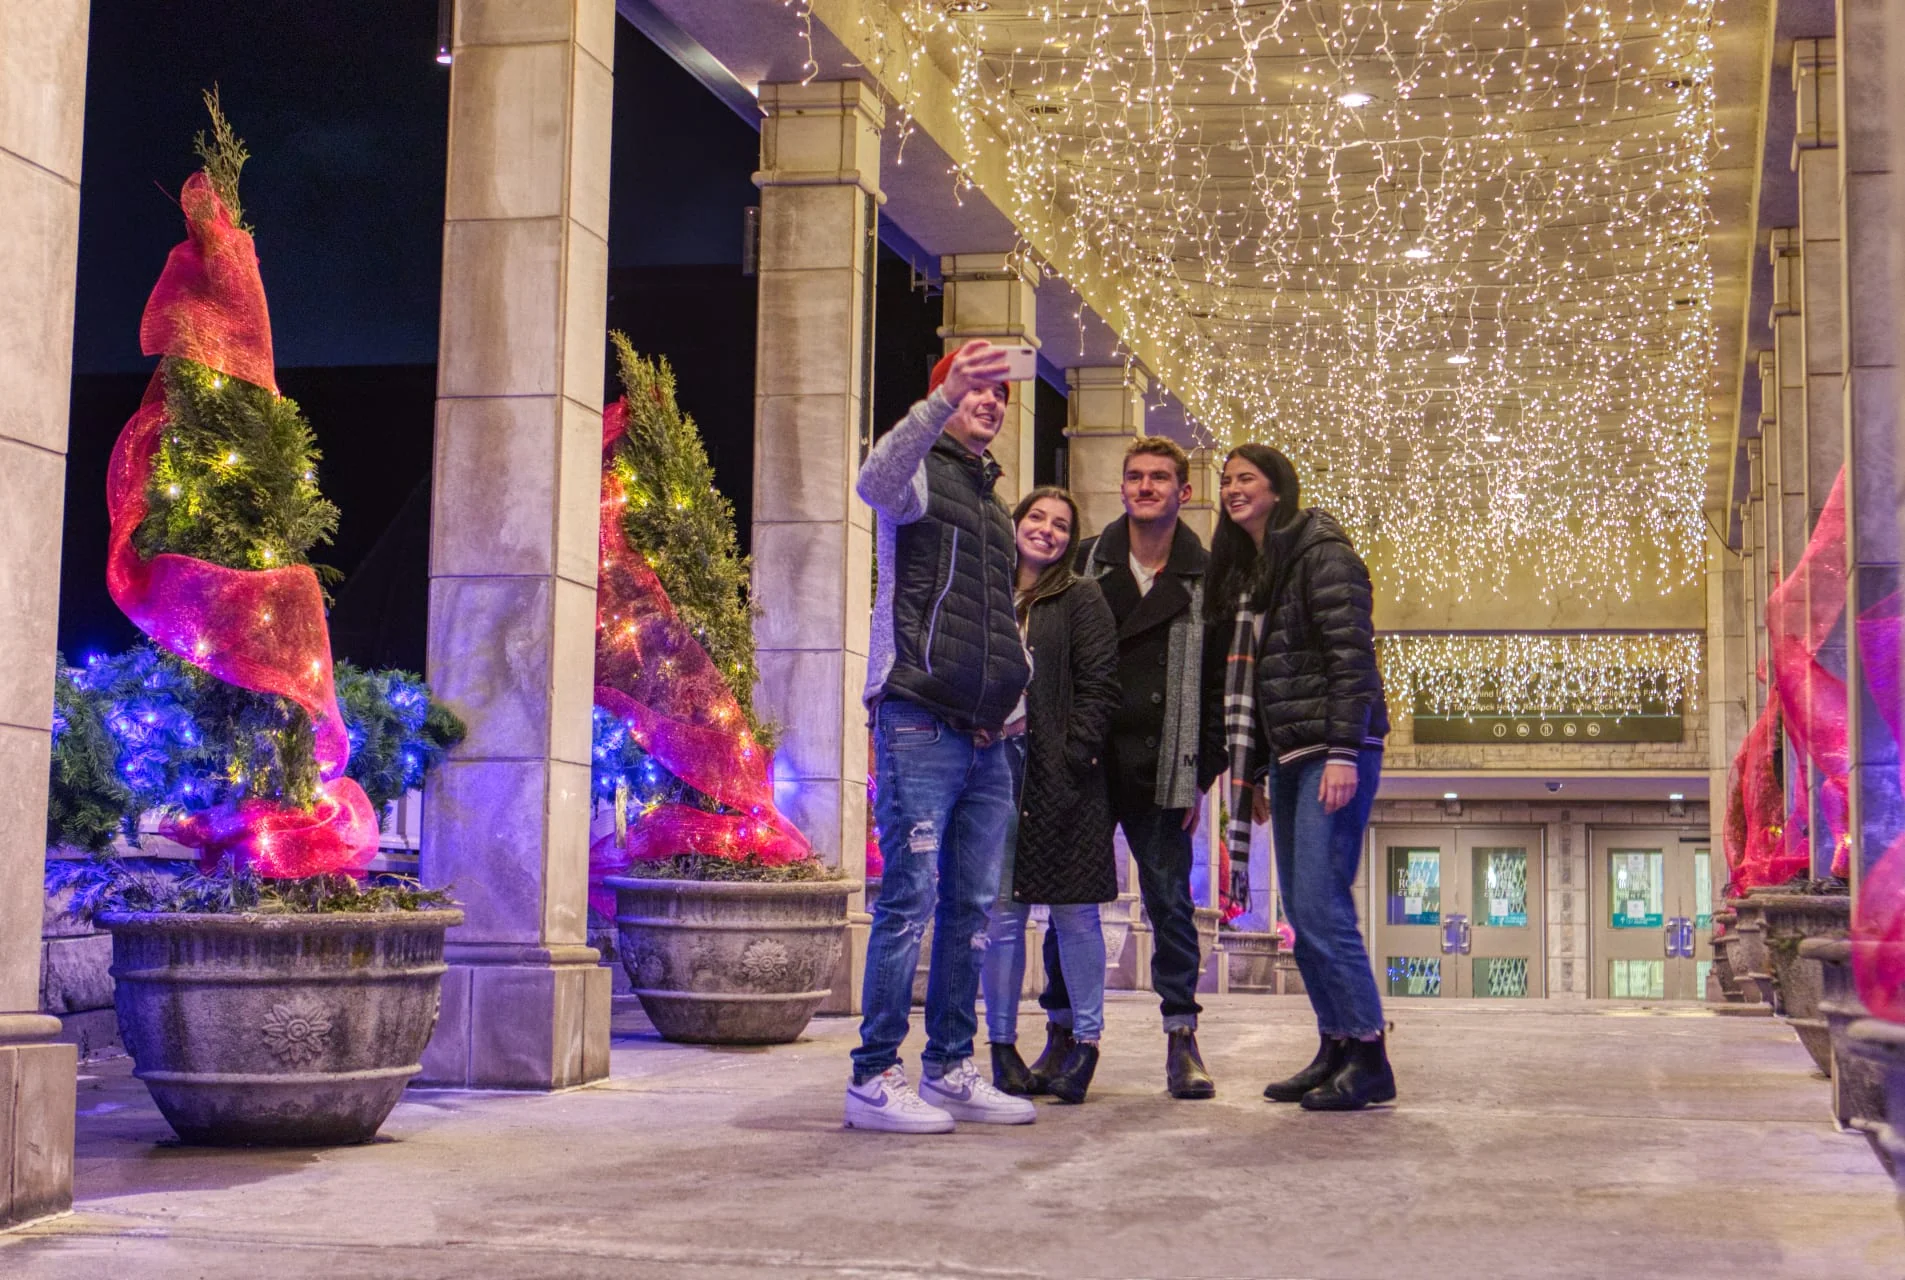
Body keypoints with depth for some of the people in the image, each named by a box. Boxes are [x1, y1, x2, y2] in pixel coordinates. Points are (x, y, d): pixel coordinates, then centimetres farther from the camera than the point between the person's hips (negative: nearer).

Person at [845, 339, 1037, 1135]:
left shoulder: (993, 502, 25)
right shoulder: (922, 471, 1)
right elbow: (876, 483, -25)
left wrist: (1013, 694, 16)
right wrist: (942, 401, -38)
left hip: (985, 739, 8)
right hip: (919, 725, -8)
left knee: (972, 908, 8)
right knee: (910, 898, -11)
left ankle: (948, 1070, 15)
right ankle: (875, 1078, -8)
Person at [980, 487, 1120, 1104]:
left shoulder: (1082, 599, 6)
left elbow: (1098, 686, -1)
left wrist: (1074, 753, -11)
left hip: (1060, 774, -2)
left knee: (1074, 912, 0)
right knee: (1000, 914, 2)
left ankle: (1085, 1043, 8)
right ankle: (1002, 1045, 10)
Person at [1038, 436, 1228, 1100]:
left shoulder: (1204, 579, 4)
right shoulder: (1086, 564, 7)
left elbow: (1217, 686, 5)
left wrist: (1201, 774, -2)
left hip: (1160, 772, -1)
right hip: (1084, 766, 1)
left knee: (1171, 902, 1)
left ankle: (1181, 1037, 9)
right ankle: (1064, 1032, 14)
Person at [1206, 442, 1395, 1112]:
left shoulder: (1321, 553, -7)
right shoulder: (1245, 572, 19)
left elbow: (1352, 655, -15)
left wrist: (1342, 753, -22)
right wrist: (1252, 772, 17)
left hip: (1333, 752, -9)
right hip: (1288, 757, 9)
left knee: (1320, 903, -13)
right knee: (1302, 911, 7)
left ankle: (1368, 1057, -7)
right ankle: (1336, 1049, 12)